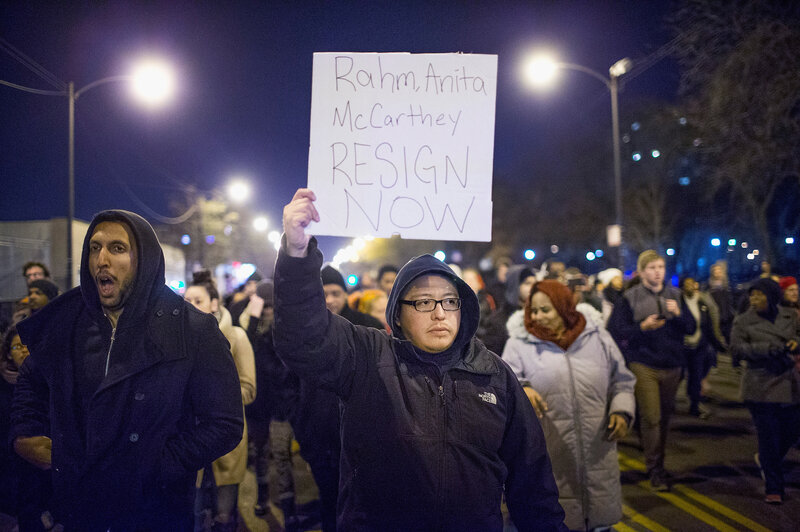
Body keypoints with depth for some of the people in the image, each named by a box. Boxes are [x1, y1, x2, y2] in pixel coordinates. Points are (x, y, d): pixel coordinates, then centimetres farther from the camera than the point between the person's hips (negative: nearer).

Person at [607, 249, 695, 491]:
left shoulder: (675, 295, 9)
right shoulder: (630, 298, -3)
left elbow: (691, 328, 6)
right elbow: (616, 330, -7)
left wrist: (678, 314, -13)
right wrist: (643, 327, -20)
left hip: (672, 365, 4)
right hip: (643, 365, -4)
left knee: (665, 417, 12)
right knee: (651, 418, -8)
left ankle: (658, 462, 26)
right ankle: (655, 470, 1)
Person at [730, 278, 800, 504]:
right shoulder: (743, 321, -1)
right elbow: (736, 347, -10)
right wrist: (768, 349, -20)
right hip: (760, 388, -4)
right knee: (768, 438, -2)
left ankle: (764, 460, 40)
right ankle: (773, 489, 9)